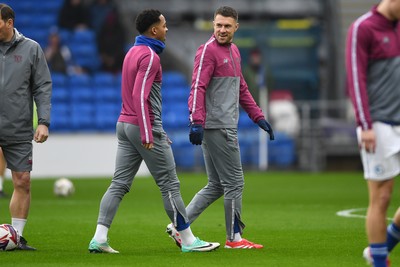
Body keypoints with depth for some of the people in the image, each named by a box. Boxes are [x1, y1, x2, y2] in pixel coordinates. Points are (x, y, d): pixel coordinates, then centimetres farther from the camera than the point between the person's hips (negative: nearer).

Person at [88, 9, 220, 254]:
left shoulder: (132, 52, 15)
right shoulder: (150, 56, -14)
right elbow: (140, 97, -22)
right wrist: (148, 135, -24)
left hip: (125, 124, 9)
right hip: (144, 126, -9)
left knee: (119, 184, 3)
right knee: (169, 184, -1)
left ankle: (99, 239, -5)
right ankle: (188, 240, 5)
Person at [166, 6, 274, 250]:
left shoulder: (234, 51, 18)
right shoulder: (208, 50, -10)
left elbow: (241, 89, 27)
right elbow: (198, 87, -19)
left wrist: (258, 117, 22)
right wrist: (197, 122, -29)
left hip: (227, 127, 9)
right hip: (217, 127, -9)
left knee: (216, 186, 10)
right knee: (234, 183, -3)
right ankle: (234, 238, 5)